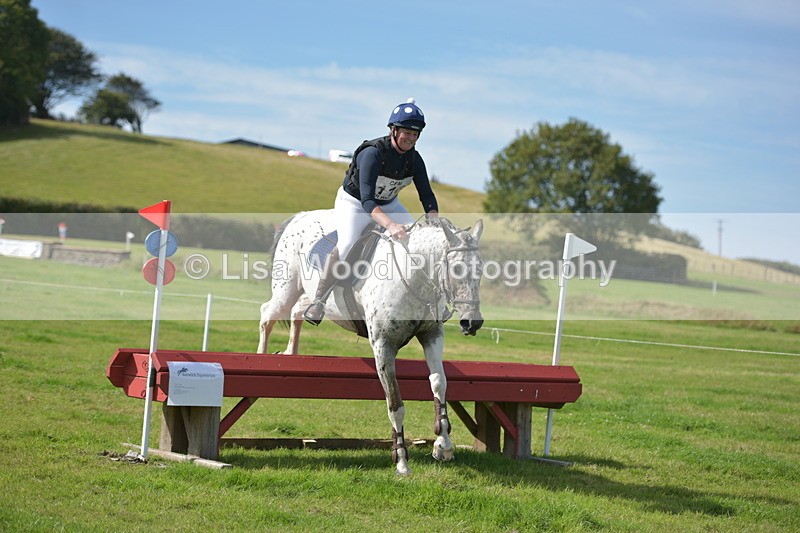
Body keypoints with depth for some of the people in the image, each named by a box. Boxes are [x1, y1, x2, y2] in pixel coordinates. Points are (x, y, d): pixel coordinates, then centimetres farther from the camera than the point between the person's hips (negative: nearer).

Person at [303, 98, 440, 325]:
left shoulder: (414, 159, -12)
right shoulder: (373, 153, -31)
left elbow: (427, 196, -9)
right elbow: (367, 200, -40)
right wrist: (390, 225, -55)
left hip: (388, 204, 7)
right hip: (353, 202, -6)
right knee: (347, 244, -30)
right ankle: (319, 301, -22)